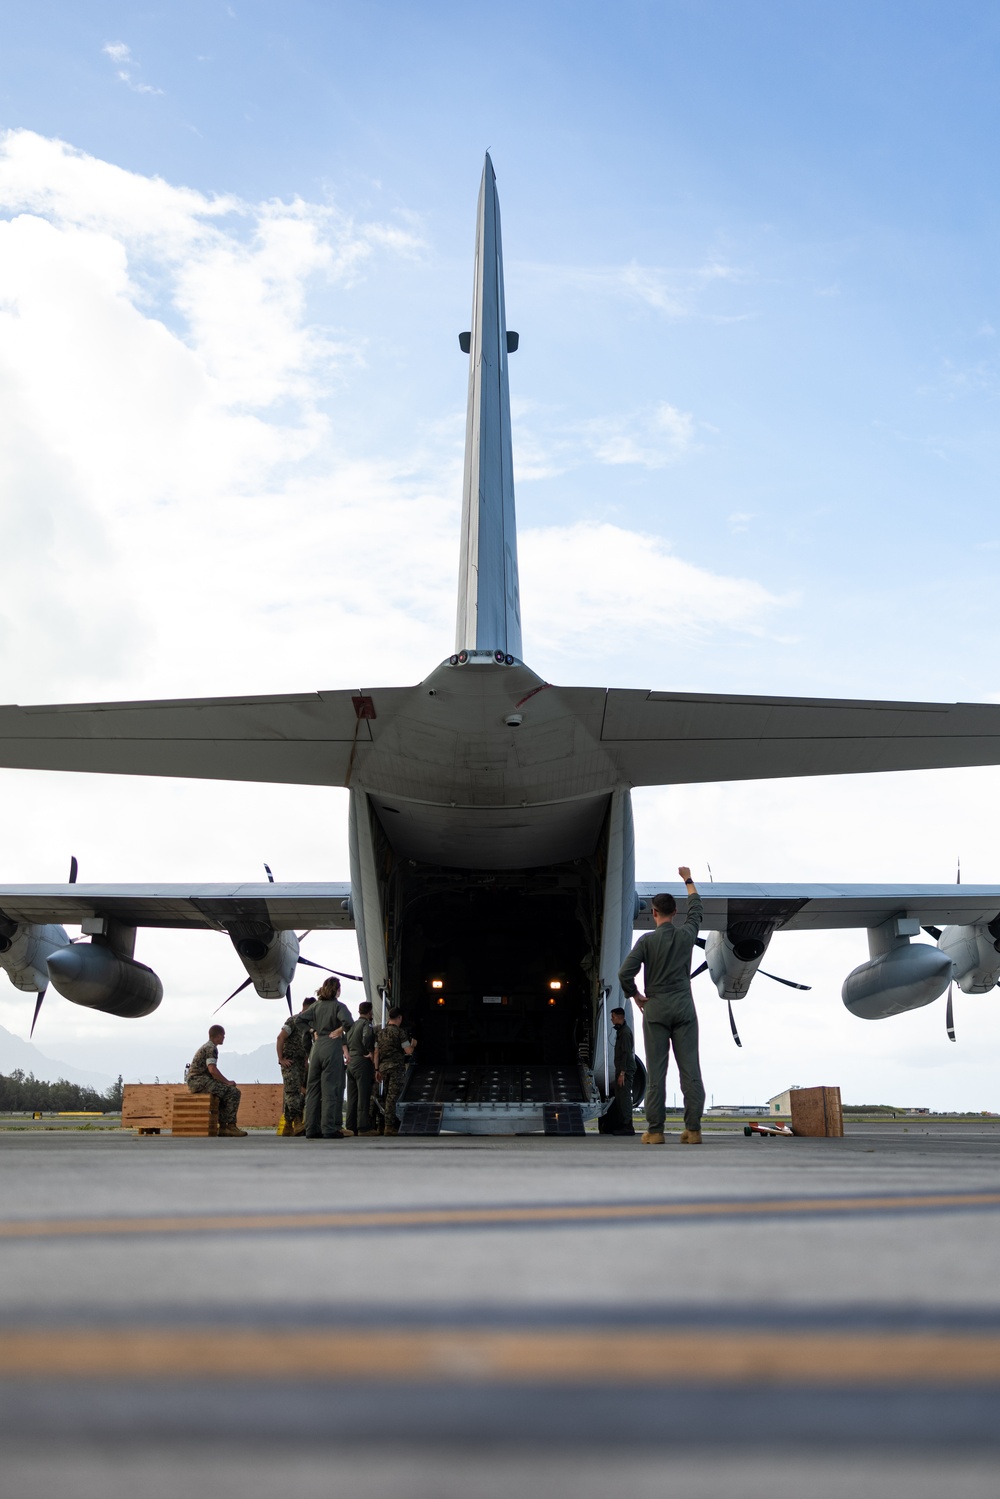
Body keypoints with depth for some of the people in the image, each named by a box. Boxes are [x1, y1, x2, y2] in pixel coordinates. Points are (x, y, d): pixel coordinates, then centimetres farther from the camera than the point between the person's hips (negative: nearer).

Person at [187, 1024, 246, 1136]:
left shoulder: (206, 1046, 22)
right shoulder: (211, 1048, -10)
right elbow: (212, 1070, -23)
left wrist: (225, 1082, 15)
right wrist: (227, 1082, -14)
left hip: (194, 1082, 11)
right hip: (199, 1080, -11)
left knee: (225, 1092, 22)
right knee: (234, 1092, -15)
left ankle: (223, 1126, 16)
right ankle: (231, 1125, -13)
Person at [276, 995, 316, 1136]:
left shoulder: (309, 1024, 16)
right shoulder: (293, 1020, -8)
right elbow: (280, 1037, -14)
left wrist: (306, 1061, 16)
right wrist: (281, 1059, -16)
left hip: (301, 1062, 8)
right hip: (289, 1061, -8)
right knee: (293, 1091, -16)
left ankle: (288, 1125, 9)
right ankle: (298, 1122, -26)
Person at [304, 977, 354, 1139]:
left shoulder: (316, 1005, 10)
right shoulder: (338, 1006, -7)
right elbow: (348, 1022, -23)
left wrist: (315, 1032, 14)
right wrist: (339, 1031, -6)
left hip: (316, 1047, 5)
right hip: (332, 1047, -5)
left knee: (313, 1088, 9)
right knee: (330, 1089, -4)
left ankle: (311, 1129, 10)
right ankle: (329, 1129, -6)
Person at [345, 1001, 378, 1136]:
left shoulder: (352, 1025, 16)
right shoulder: (367, 1024, -9)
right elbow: (367, 1037, -27)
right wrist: (371, 1052, -16)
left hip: (351, 1062, 8)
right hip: (363, 1062, -8)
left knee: (352, 1097, 11)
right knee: (364, 1096, -7)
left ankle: (351, 1127, 12)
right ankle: (363, 1127, -10)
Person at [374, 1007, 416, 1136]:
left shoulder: (381, 1032, 12)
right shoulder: (400, 1032, -8)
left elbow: (376, 1052, 12)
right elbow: (408, 1051, -9)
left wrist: (377, 1069, 15)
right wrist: (413, 1044, 12)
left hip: (383, 1066, 6)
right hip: (396, 1067, -6)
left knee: (388, 1095, 16)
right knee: (392, 1096, -6)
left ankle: (393, 1121, 24)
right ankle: (389, 1126, -6)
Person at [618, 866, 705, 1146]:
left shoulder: (647, 939, -5)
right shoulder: (686, 934, 4)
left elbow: (625, 973, -11)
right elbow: (696, 907, 24)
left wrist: (635, 995, 6)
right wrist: (688, 879, 36)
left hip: (655, 1009, -2)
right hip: (684, 1008, 2)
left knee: (656, 1071, -1)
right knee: (690, 1069, -1)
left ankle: (655, 1130, -3)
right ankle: (693, 1128, -6)